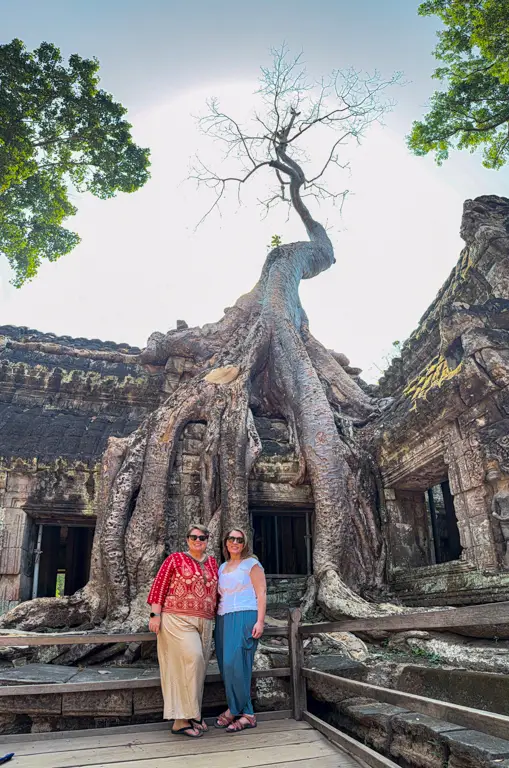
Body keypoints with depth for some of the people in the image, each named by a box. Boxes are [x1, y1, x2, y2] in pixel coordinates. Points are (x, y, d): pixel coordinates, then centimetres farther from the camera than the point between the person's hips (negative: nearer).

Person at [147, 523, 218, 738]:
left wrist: (216, 617, 18)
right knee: (191, 659, -17)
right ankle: (183, 719, -7)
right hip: (177, 619, -5)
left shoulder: (212, 563, 14)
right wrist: (155, 614, -9)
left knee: (198, 665, 5)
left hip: (203, 623, 5)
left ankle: (185, 717, 18)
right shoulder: (175, 559, 1)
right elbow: (159, 586, -3)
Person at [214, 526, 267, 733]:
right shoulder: (222, 567, 19)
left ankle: (235, 710, 2)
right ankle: (242, 712, 11)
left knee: (235, 664, -12)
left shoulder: (251, 564, 2)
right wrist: (216, 621, 13)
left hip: (244, 617, -6)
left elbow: (261, 594, -3)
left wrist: (260, 621, -13)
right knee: (226, 665, 2)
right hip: (224, 620, 6)